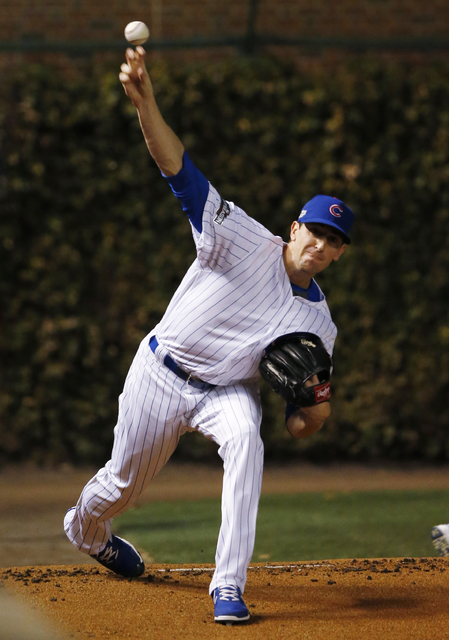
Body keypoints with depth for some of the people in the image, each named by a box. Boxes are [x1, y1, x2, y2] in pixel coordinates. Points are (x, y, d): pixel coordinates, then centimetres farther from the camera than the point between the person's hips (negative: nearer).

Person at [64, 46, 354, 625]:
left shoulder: (318, 324, -7)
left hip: (226, 390, 2)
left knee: (245, 437, -32)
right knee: (124, 482, 10)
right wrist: (144, 103, -43)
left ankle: (229, 586, -31)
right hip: (161, 375, -1)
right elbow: (182, 172, -27)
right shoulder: (248, 244, -17)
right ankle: (85, 529, 51)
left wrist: (315, 409, -29)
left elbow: (298, 427, -3)